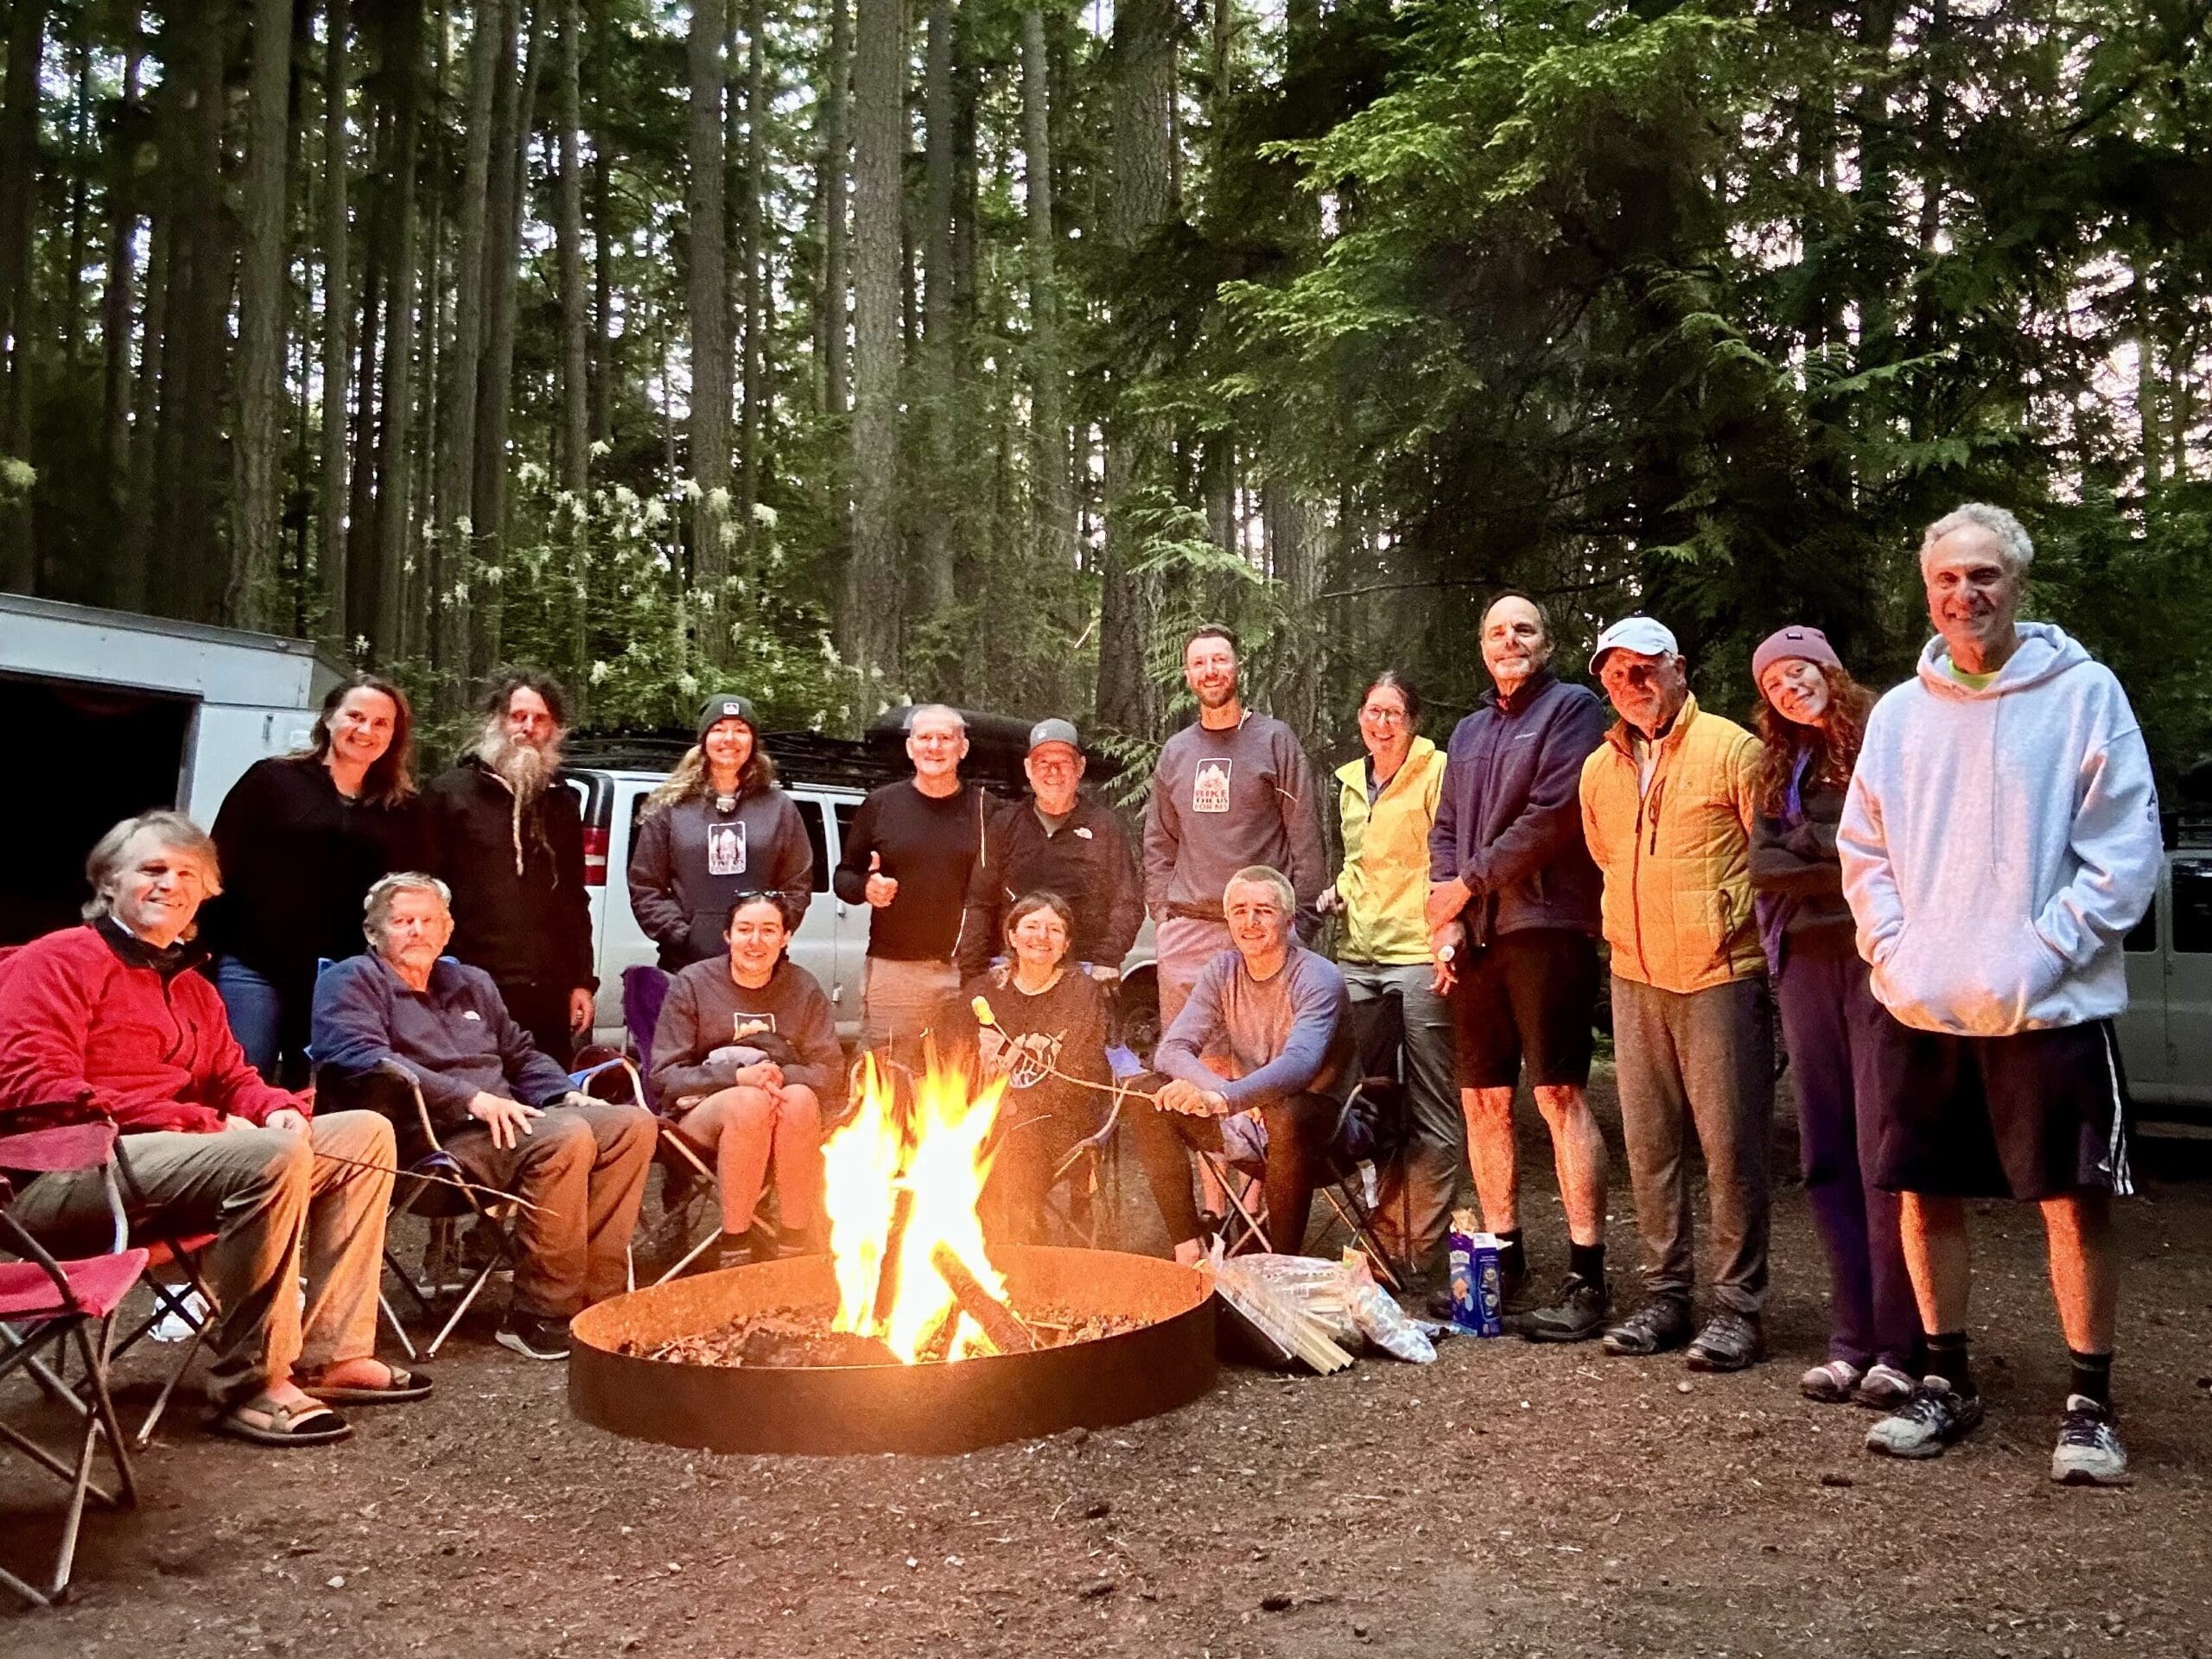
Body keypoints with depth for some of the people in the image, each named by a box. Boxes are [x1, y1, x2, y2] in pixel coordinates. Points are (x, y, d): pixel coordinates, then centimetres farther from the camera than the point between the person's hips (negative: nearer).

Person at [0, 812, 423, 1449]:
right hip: (69, 1173, -9)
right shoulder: (59, 960, -4)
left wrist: (279, 1109, -5)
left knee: (365, 1132, 0)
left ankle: (330, 1355, -6)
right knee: (273, 1154, -34)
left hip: (179, 1154, 9)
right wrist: (204, 1123, -20)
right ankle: (251, 1385, -23)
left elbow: (232, 1078, 23)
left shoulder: (191, 986, 22)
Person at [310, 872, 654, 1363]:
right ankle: (540, 1317, -26)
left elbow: (522, 1054, 34)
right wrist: (470, 1097, -22)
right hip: (426, 1134, -8)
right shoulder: (352, 981, 5)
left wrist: (567, 1095, 12)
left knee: (633, 1123, -11)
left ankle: (595, 1296, -15)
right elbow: (363, 1060, -14)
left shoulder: (471, 984, 29)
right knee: (566, 1137, -32)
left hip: (505, 1121, 8)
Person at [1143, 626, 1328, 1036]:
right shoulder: (1174, 752, 14)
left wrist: (1302, 921, -8)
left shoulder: (1276, 741, 1)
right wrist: (1161, 916, 8)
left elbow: (1306, 838, -3)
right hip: (1186, 933, 4)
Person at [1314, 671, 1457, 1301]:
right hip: (1359, 958, 7)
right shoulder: (1351, 782, 16)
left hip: (1419, 957, -6)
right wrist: (1338, 891, 8)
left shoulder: (1437, 772, -4)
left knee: (1432, 1113, 0)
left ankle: (1426, 1254, 7)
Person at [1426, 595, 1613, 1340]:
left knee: (1561, 1093, -9)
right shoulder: (1469, 731, 23)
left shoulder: (1573, 708, 2)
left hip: (1547, 924, -6)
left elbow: (1553, 813, -10)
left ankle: (1586, 1274, -5)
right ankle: (1504, 1261, 17)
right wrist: (1446, 919, 3)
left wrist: (1469, 882, -6)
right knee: (1482, 1100, 7)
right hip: (1474, 935, 7)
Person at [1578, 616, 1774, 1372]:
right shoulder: (1599, 769, 11)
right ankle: (1666, 1294, 20)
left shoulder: (1732, 750, -6)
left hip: (1721, 975, -5)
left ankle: (1738, 1306, 9)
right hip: (1635, 977, 6)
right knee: (1648, 1143, 10)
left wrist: (1736, 922, -3)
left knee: (1730, 1144, -1)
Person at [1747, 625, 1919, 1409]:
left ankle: (1899, 1347, -1)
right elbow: (1763, 864, 6)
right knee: (1828, 1155, 5)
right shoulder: (1779, 767, 19)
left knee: (1884, 1150, -8)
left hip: (1880, 956, -6)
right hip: (1806, 963, 6)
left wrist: (1809, 845, -5)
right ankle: (1851, 1339, 11)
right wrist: (1842, 858, -7)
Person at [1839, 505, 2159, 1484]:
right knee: (1925, 1197, 10)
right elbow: (1864, 851, 13)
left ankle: (2089, 1403, 17)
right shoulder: (1899, 712, 10)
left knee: (2076, 1205, 2)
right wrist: (1894, 953, -1)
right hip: (1921, 1009, 4)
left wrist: (2039, 957, -13)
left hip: (2051, 1008, -4)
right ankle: (1946, 1383, 26)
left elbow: (2126, 852, -5)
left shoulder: (2084, 692, -2)